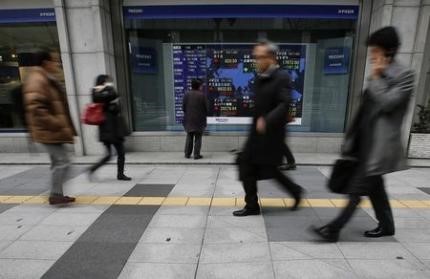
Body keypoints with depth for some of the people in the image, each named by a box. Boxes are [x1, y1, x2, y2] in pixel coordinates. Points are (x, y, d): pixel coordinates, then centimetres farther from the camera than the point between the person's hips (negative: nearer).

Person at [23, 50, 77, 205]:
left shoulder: (48, 80, 18)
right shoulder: (37, 80, -14)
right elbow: (35, 108, -24)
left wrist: (64, 127, 20)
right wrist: (57, 126, -24)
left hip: (53, 131, 11)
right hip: (49, 131, -11)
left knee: (58, 162, 14)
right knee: (63, 162, -9)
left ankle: (57, 194, 24)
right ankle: (55, 194, 2)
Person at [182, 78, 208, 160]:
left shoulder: (187, 95, -1)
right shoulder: (202, 95, -10)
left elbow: (183, 107, 0)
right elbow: (206, 108, -8)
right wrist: (204, 115, 11)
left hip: (189, 120, 3)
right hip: (199, 120, -3)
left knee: (189, 137, 14)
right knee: (198, 138, 5)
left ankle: (187, 154, 18)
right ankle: (196, 155, 7)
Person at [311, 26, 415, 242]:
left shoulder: (404, 75, -8)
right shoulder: (380, 76, 16)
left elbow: (387, 103, -20)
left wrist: (375, 78, -10)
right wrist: (353, 139, 16)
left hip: (380, 143, -8)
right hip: (367, 141, 8)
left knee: (358, 187, -7)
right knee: (374, 186, 17)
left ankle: (333, 229, -2)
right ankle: (386, 225, 34)